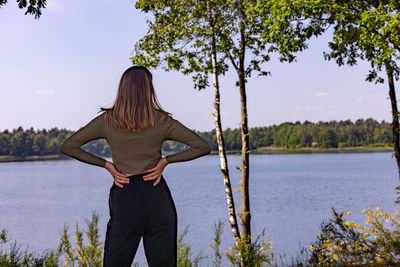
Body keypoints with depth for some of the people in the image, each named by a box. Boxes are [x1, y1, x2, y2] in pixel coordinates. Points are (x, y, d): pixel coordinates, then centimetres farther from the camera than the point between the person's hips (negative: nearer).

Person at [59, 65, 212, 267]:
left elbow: (67, 147, 2)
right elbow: (203, 147, -2)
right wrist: (165, 160, 0)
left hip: (124, 198, 0)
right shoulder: (162, 121, -1)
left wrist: (106, 164, 1)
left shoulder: (107, 121, 1)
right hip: (157, 197, 0)